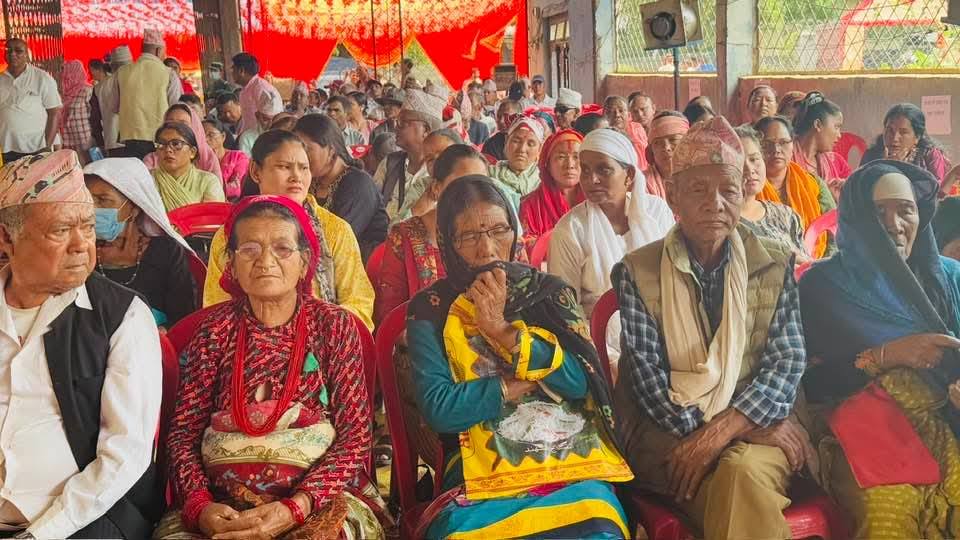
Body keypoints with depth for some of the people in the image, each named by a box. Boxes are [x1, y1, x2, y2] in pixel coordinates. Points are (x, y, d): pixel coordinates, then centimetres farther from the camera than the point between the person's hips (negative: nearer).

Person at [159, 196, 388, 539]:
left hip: (318, 502, -1)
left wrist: (295, 508, -17)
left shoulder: (334, 326, 2)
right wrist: (199, 505, -14)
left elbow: (354, 436, -4)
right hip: (223, 507, 1)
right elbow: (184, 432, 5)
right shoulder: (216, 329, 8)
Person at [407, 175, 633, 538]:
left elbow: (581, 381, -1)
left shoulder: (549, 291, 12)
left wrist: (504, 329, -7)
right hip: (483, 478, -1)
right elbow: (437, 408, -6)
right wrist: (516, 384, -3)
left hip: (574, 467, 2)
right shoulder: (430, 309, 6)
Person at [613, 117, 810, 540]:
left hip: (756, 426, 1)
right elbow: (650, 383, -6)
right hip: (670, 433, -1)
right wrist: (757, 424, -14)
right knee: (735, 479, -31)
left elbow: (788, 362, -2)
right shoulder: (637, 272, 0)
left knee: (744, 470, -33)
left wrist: (721, 431, -19)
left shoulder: (773, 265, 7)